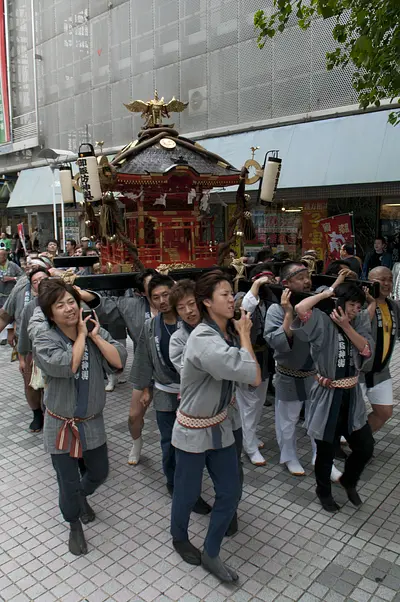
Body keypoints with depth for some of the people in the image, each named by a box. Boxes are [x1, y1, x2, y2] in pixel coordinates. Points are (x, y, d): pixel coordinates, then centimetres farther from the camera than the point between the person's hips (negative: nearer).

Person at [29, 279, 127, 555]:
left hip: (93, 422, 4)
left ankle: (82, 496, 55)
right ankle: (74, 526, 40)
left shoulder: (95, 331, -5)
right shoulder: (44, 338, -15)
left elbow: (119, 362, -17)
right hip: (61, 425, -3)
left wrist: (95, 336, -19)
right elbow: (67, 366, -33)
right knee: (68, 484, 9)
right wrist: (81, 336, -21)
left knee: (100, 473, 20)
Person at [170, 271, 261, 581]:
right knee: (188, 493, 15)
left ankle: (211, 554, 31)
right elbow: (254, 377, -33)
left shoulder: (226, 332, -3)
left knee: (230, 492, 11)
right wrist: (245, 335, -22)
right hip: (193, 430, -7)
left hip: (219, 425, 7)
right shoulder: (205, 340, -30)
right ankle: (179, 538, 46)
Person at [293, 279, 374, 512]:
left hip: (352, 396, 5)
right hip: (328, 396, -5)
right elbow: (300, 309, -32)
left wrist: (346, 326, -18)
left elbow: (367, 350, -9)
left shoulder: (361, 321, 2)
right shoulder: (323, 323, -14)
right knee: (326, 452, 10)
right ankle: (324, 491, 38)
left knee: (366, 448, 12)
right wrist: (330, 290, -20)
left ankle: (349, 480, 42)